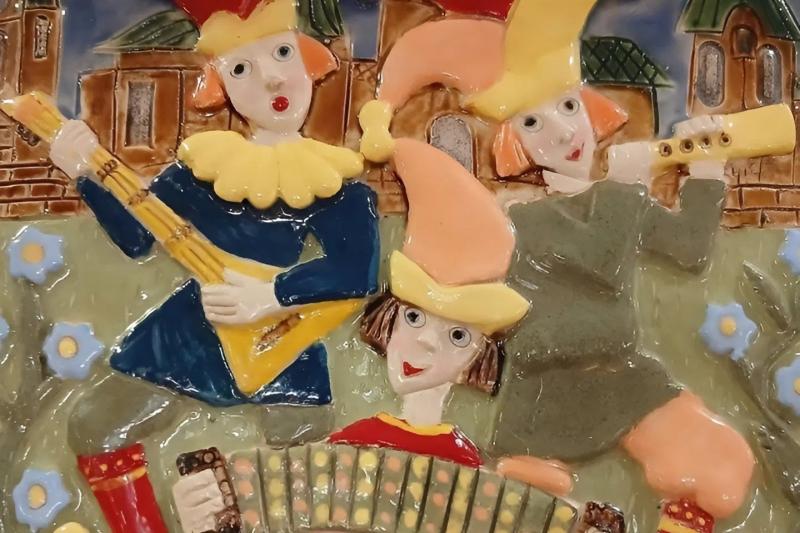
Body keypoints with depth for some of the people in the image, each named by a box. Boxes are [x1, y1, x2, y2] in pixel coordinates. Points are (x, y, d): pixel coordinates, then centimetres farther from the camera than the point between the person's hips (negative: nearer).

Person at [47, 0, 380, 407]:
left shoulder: (331, 178, -3)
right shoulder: (207, 160, 6)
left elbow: (358, 271, -18)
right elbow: (135, 236, 6)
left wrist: (272, 296, -24)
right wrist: (87, 173, -5)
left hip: (275, 349, -2)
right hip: (185, 337, 3)